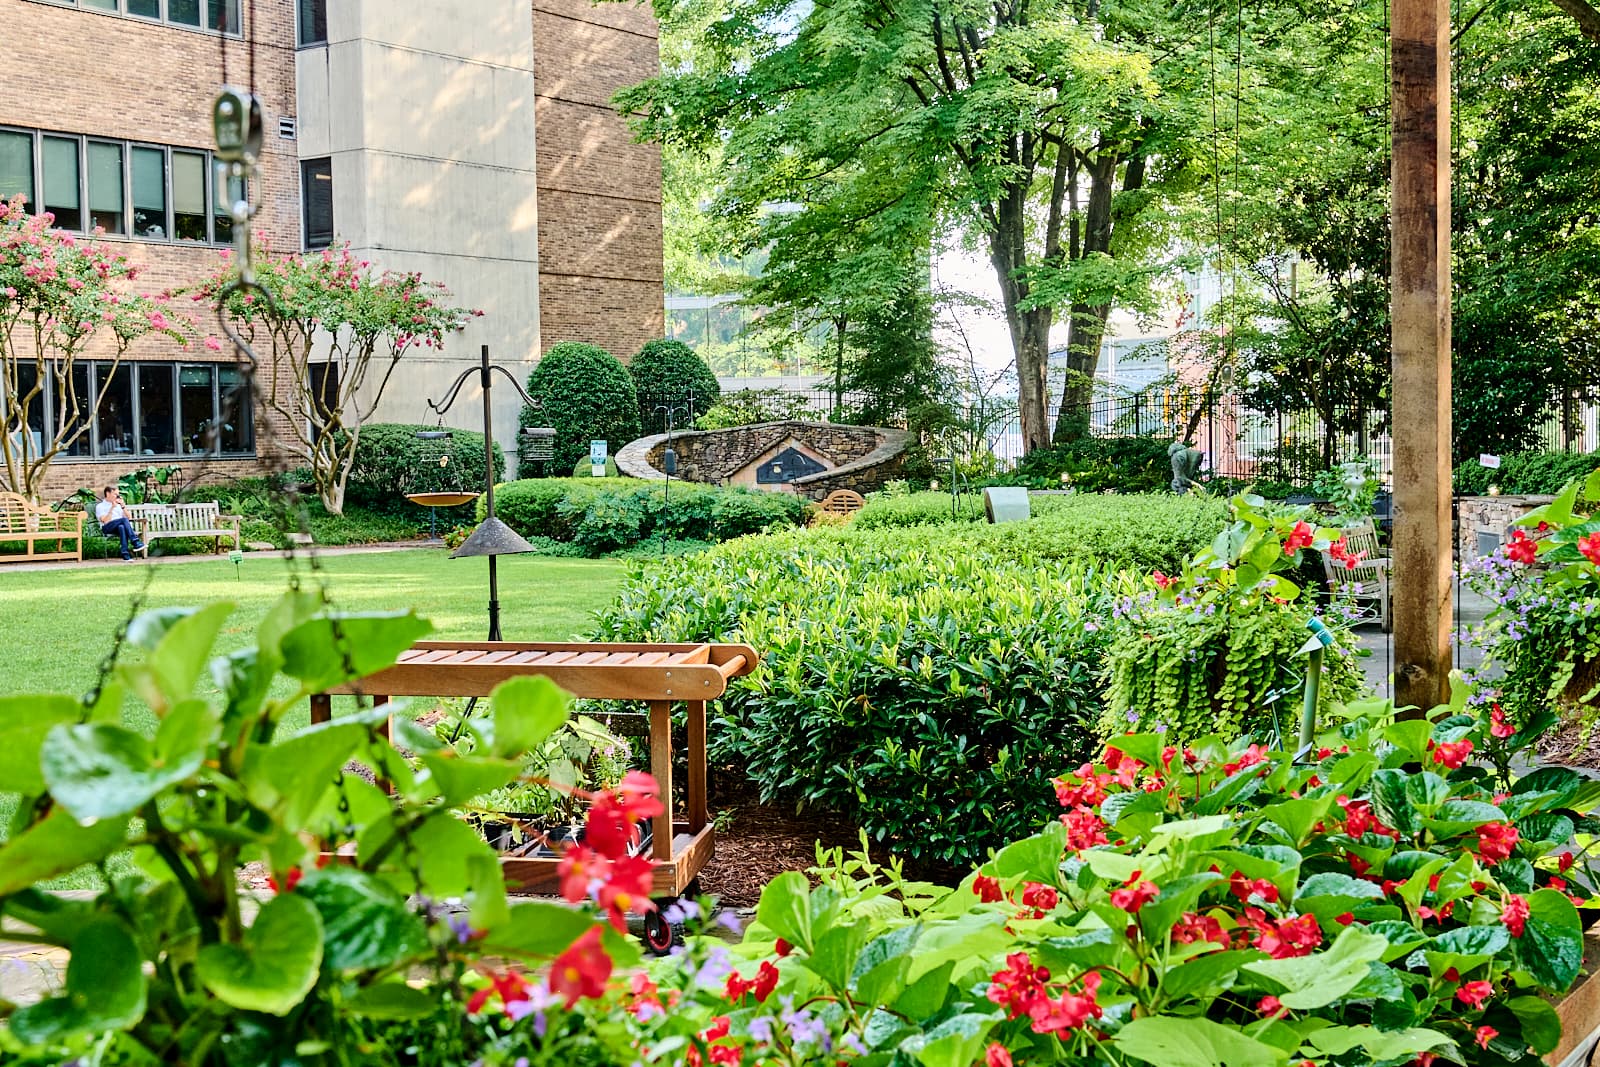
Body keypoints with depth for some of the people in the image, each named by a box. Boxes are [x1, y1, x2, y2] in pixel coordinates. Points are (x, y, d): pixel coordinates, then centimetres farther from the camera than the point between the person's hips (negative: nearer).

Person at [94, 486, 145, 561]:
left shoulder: (117, 505, 26)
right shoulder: (100, 506, 9)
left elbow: (128, 517, 17)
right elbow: (106, 521, -7)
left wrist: (122, 506, 7)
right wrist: (112, 508, -8)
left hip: (120, 526, 4)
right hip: (107, 528, -4)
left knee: (121, 527, -37)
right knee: (124, 520, -33)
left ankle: (125, 554, -49)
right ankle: (136, 543, -40)